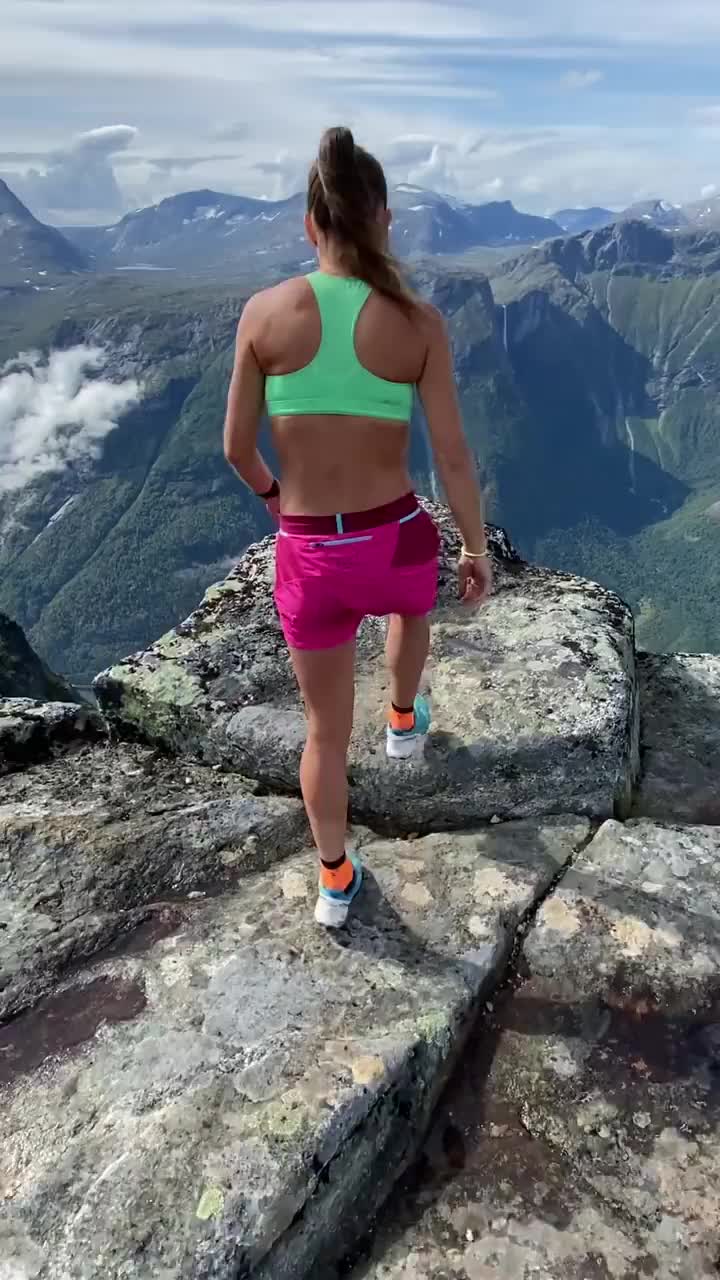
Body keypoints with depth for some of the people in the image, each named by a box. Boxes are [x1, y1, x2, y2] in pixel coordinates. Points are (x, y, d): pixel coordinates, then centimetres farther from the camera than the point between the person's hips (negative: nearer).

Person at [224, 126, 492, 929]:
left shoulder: (265, 312, -7)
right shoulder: (419, 323, -8)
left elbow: (236, 447, -3)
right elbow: (453, 457, -8)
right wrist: (478, 551, 7)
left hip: (309, 560, 1)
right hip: (396, 542, 0)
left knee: (326, 729, 20)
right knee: (411, 606, 41)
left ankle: (335, 883, 35)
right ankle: (404, 722, 62)